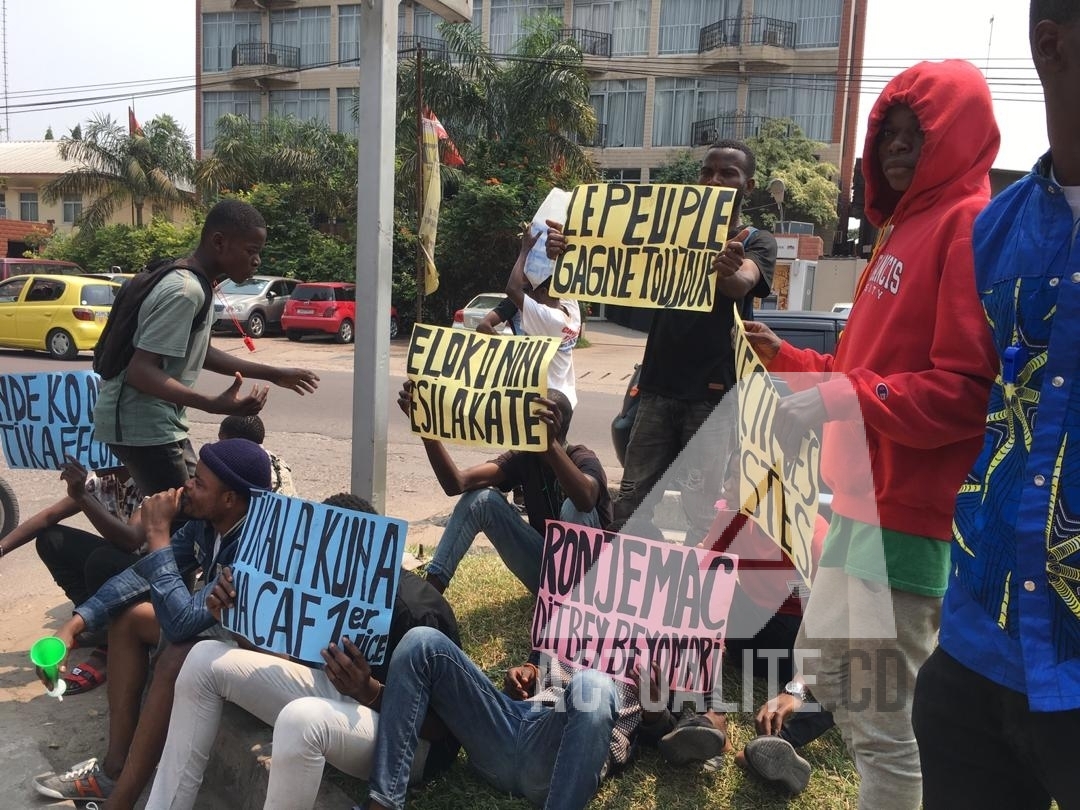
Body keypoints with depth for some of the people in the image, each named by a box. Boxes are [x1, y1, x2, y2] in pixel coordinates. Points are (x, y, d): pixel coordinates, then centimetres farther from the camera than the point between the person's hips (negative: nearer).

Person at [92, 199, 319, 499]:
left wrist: (273, 374, 18)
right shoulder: (185, 292, -23)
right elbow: (140, 372, -27)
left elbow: (202, 353, 19)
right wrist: (215, 405, -37)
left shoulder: (194, 283, 8)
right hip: (141, 426, -10)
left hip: (160, 422, 10)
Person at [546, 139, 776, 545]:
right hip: (658, 386, 4)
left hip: (712, 394, -3)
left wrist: (727, 270, -45)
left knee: (702, 510, -3)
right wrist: (568, 251, -22)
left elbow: (740, 284, -20)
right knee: (632, 501, 2)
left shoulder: (756, 242, 2)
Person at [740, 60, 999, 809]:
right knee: (821, 667, 22)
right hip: (866, 500, 10)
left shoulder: (971, 227, -11)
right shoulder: (907, 227, 20)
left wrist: (835, 399, -25)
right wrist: (787, 358, 15)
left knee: (881, 722, -1)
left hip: (909, 515, -10)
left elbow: (966, 389, -21)